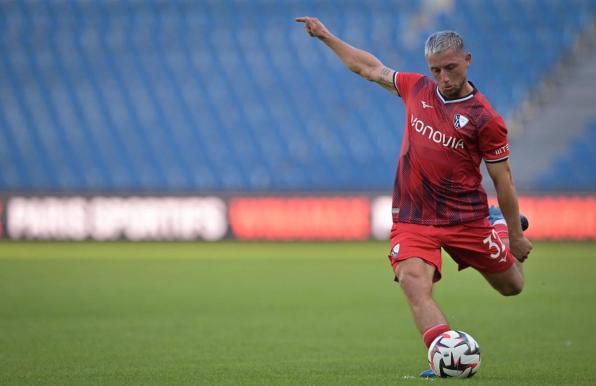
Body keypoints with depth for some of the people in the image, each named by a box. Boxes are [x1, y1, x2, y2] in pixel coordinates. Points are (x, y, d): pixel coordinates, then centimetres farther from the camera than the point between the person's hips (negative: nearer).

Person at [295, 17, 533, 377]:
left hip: (466, 219, -2)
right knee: (414, 282, -25)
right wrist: (326, 36, 21)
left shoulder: (485, 118, -11)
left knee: (511, 285, 16)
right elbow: (371, 68, 17)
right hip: (413, 219, 2)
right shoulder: (417, 89, 2)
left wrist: (516, 235, -1)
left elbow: (503, 179, -5)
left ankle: (500, 225, 49)